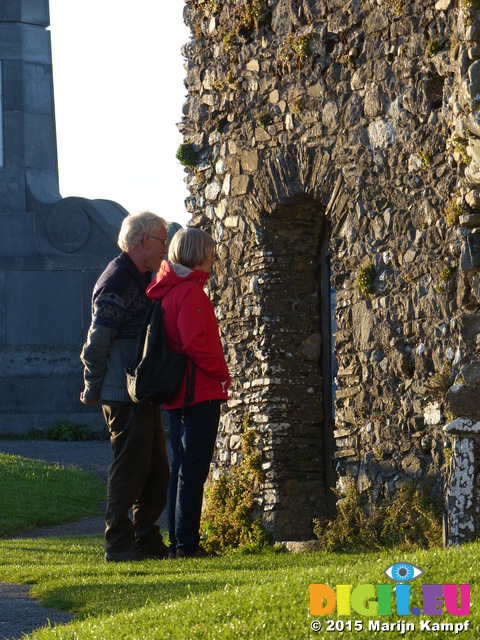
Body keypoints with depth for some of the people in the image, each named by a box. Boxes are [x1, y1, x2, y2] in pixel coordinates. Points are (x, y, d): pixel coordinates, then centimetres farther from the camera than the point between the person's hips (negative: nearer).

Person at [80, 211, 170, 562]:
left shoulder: (142, 280, 17)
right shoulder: (116, 283, -15)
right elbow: (96, 343, -17)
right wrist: (94, 390, -10)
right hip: (125, 397, -10)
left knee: (156, 473, 12)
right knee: (130, 470, -6)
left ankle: (148, 541, 20)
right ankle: (119, 545, 1)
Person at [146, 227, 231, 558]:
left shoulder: (166, 290, 13)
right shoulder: (191, 291, -14)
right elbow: (194, 342, -23)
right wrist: (222, 374, -11)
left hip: (178, 394, 9)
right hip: (201, 392, -9)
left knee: (183, 467, 13)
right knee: (193, 469, -7)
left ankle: (178, 543, 16)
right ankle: (186, 543, -6)